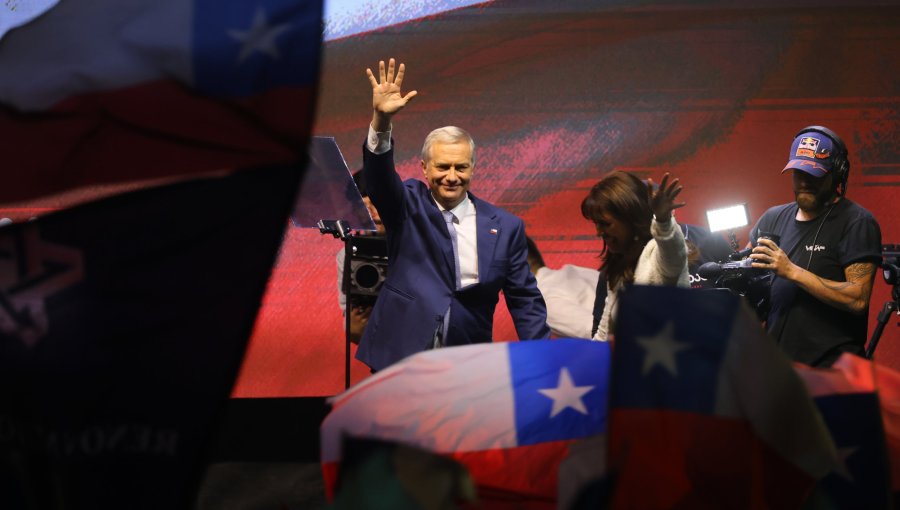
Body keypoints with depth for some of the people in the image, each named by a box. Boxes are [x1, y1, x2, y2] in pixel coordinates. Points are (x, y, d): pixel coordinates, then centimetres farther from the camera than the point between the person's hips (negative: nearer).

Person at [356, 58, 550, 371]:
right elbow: (379, 177, -17)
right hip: (399, 357, -1)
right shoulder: (407, 206, 2)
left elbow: (525, 302, 6)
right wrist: (381, 121, -34)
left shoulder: (505, 227, 4)